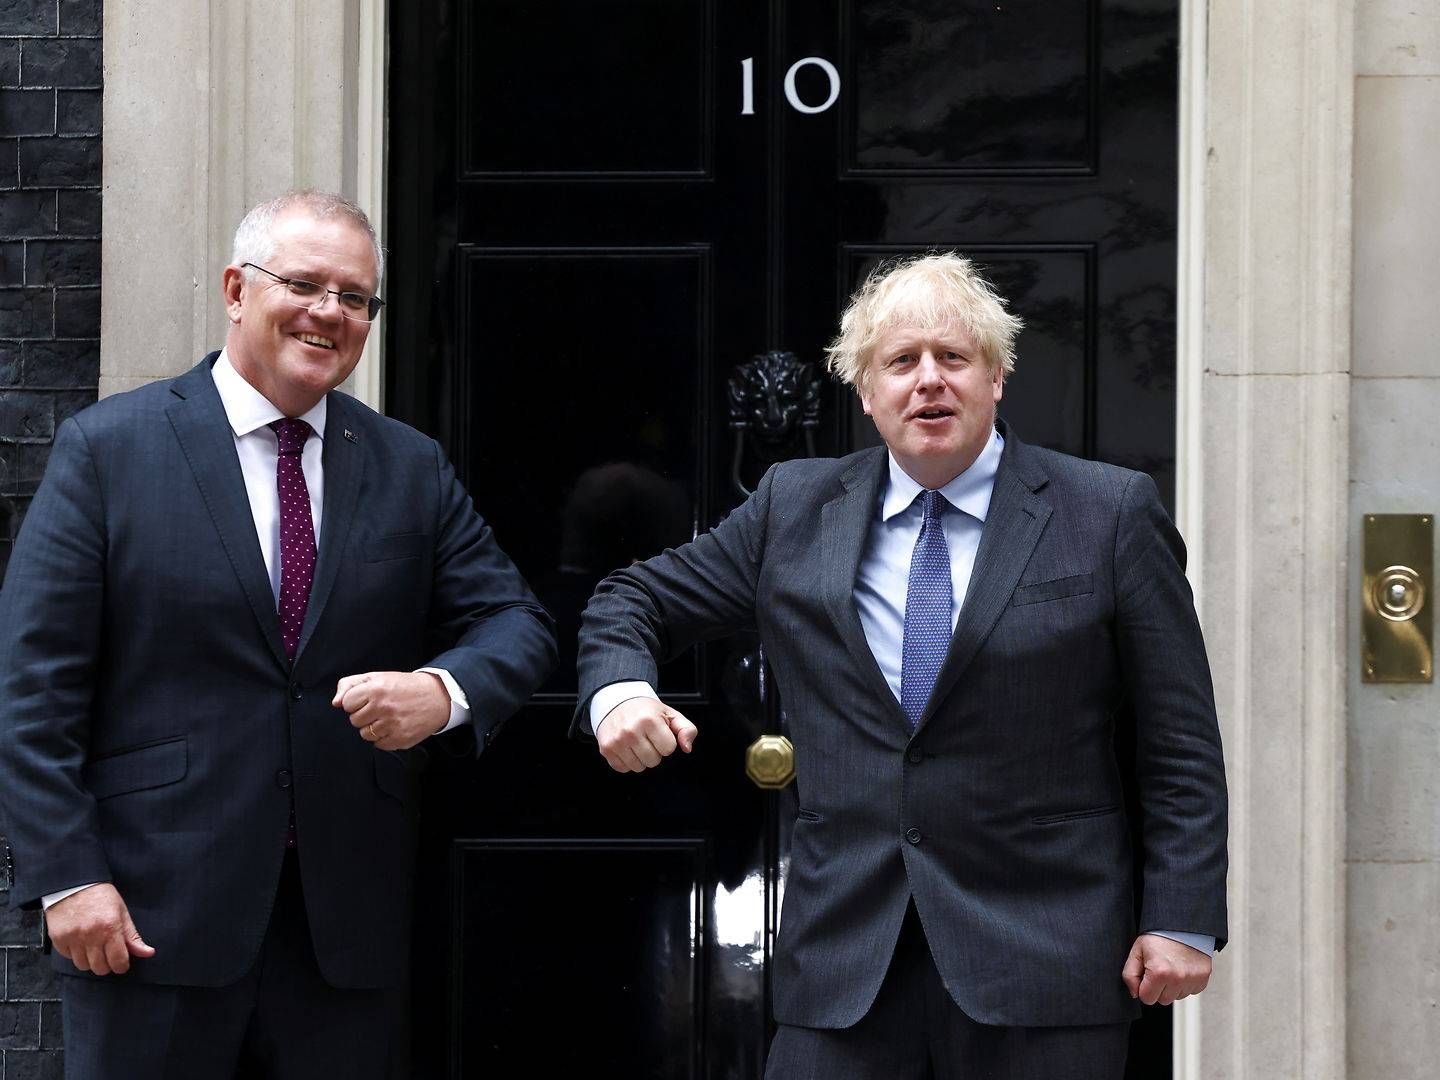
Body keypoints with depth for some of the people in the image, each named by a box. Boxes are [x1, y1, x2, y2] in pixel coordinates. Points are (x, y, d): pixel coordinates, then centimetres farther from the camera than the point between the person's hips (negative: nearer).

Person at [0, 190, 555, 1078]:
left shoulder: (412, 469, 10)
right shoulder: (107, 449, 0)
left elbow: (516, 622, 10)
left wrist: (446, 690, -14)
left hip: (349, 923, 3)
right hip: (154, 910, -3)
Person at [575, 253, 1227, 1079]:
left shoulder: (1111, 514, 2)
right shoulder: (795, 508, 10)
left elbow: (1182, 745, 1)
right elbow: (635, 603, 19)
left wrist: (1181, 920, -5)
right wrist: (617, 692, -4)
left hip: (1043, 957, -2)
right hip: (844, 960, 2)